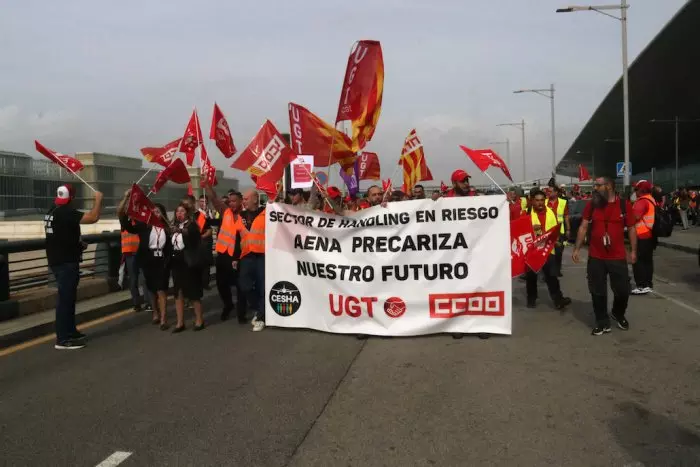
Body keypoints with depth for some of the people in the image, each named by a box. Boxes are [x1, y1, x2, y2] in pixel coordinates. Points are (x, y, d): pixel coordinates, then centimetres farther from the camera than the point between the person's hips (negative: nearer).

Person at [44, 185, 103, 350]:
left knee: (67, 297, 18)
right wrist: (98, 199, -12)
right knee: (65, 298, -7)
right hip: (66, 262, -10)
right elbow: (93, 217, -26)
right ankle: (62, 339, -4)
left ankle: (69, 331, 27)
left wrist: (77, 243, 22)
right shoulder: (66, 212, -19)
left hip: (58, 260, 10)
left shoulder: (52, 212, 13)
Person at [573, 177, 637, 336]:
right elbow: (583, 227, 3)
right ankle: (602, 322, 20)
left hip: (618, 257, -1)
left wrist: (633, 251, -1)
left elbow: (631, 229, 2)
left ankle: (618, 314, 36)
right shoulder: (591, 205, 1)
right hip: (595, 257, 1)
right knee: (598, 292, 5)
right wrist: (577, 249, -1)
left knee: (623, 290, 7)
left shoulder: (624, 205, -3)